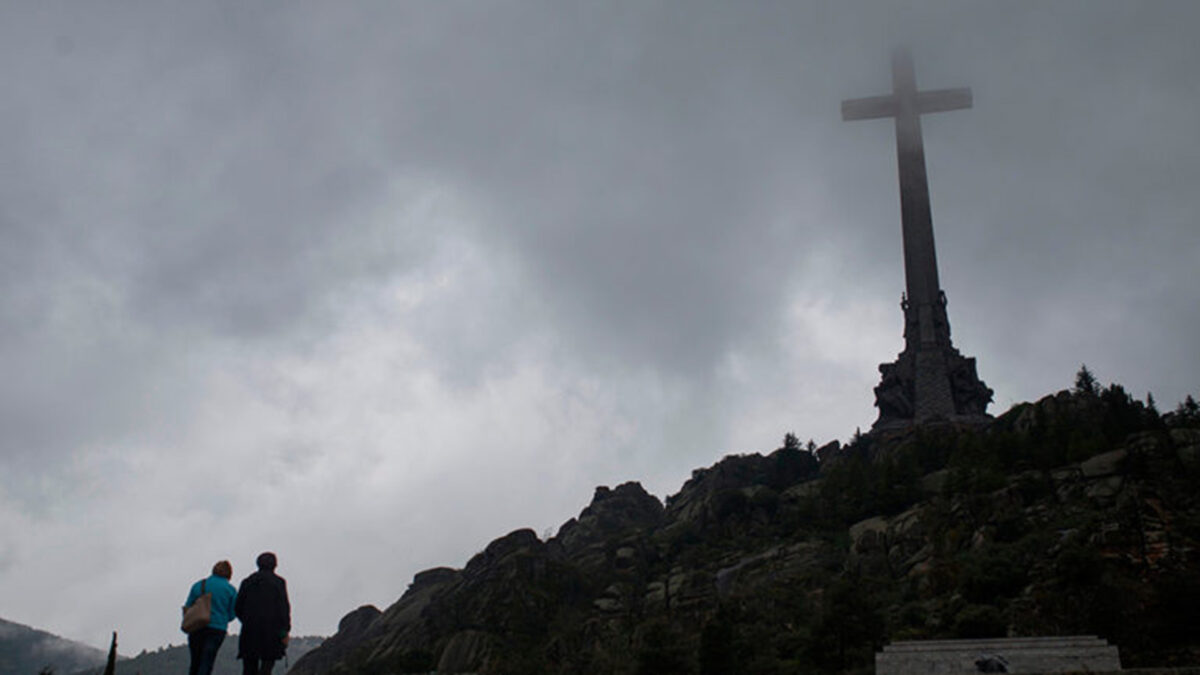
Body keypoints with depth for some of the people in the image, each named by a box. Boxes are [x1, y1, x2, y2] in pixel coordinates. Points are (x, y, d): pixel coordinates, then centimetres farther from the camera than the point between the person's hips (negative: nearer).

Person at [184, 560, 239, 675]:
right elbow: (231, 614, 3)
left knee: (195, 662, 14)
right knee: (206, 664, 0)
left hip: (196, 628, 2)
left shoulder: (198, 585, 5)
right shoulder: (230, 590, 1)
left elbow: (187, 607, 4)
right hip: (218, 630, -2)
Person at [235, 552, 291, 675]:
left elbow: (238, 607, 10)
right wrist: (285, 631, -7)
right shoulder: (278, 582, -1)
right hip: (271, 629, -3)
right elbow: (284, 607, -7)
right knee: (267, 662, -2)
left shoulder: (247, 582, 11)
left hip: (249, 629, 3)